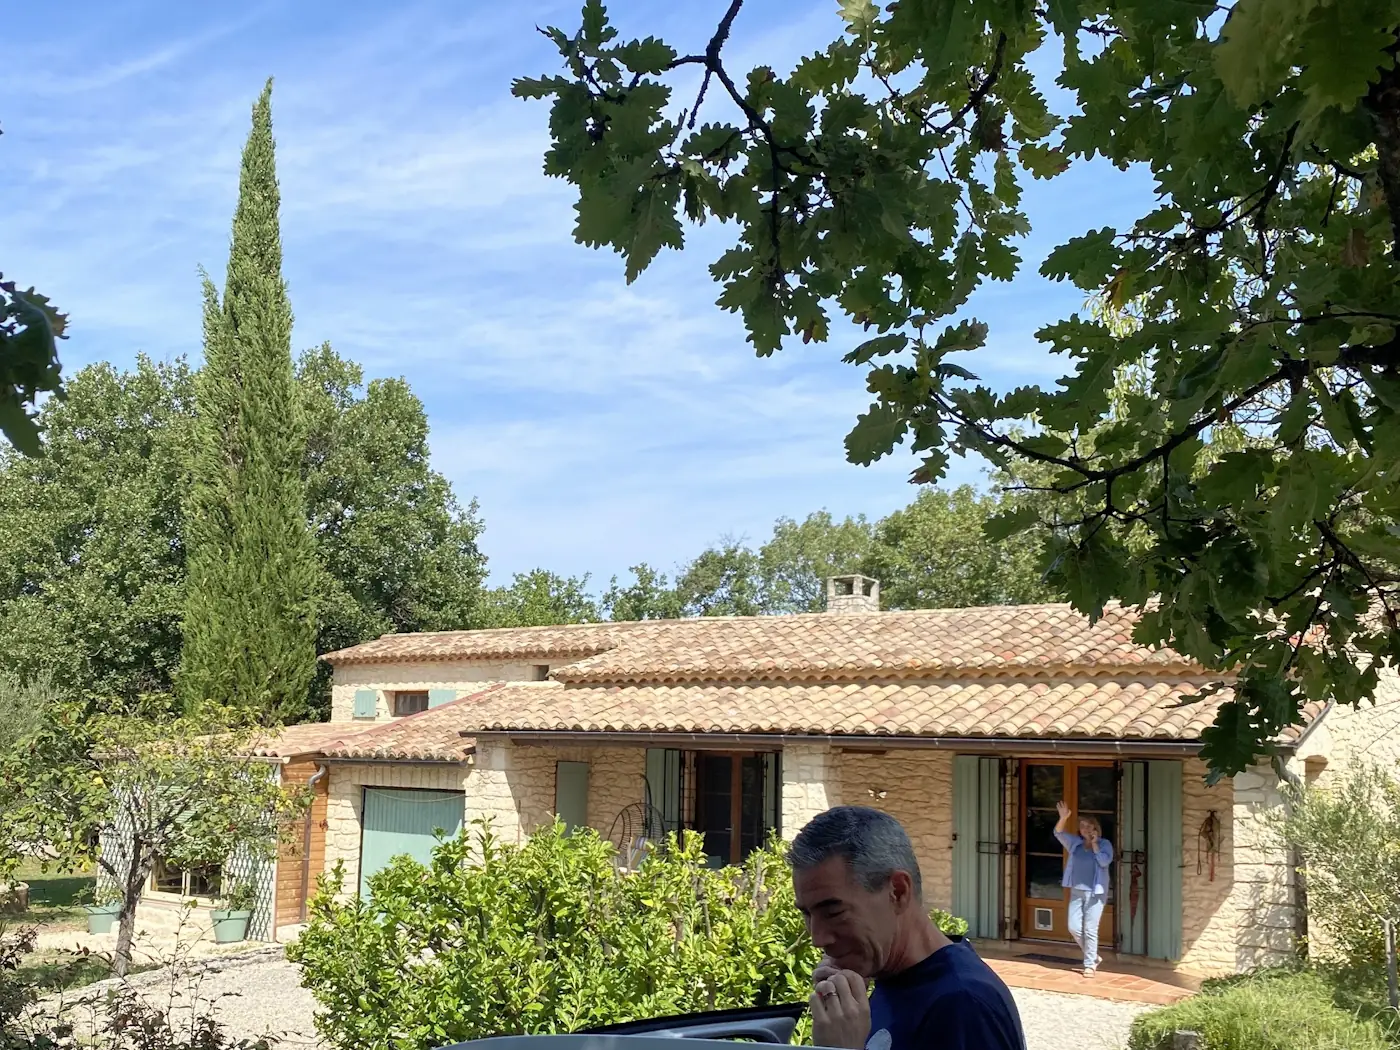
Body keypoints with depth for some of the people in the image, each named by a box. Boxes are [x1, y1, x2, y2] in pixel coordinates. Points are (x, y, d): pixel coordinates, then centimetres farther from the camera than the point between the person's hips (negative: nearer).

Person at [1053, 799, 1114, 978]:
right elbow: (1059, 833, -2)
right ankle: (1094, 956, 21)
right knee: (1074, 927, 3)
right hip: (1077, 891, 5)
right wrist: (1063, 817, -18)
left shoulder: (1104, 844, -3)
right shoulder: (1075, 843, 8)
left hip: (1095, 892, -5)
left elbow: (1105, 861, -18)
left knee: (1090, 929, -5)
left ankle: (1090, 965, 5)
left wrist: (1094, 844, -13)